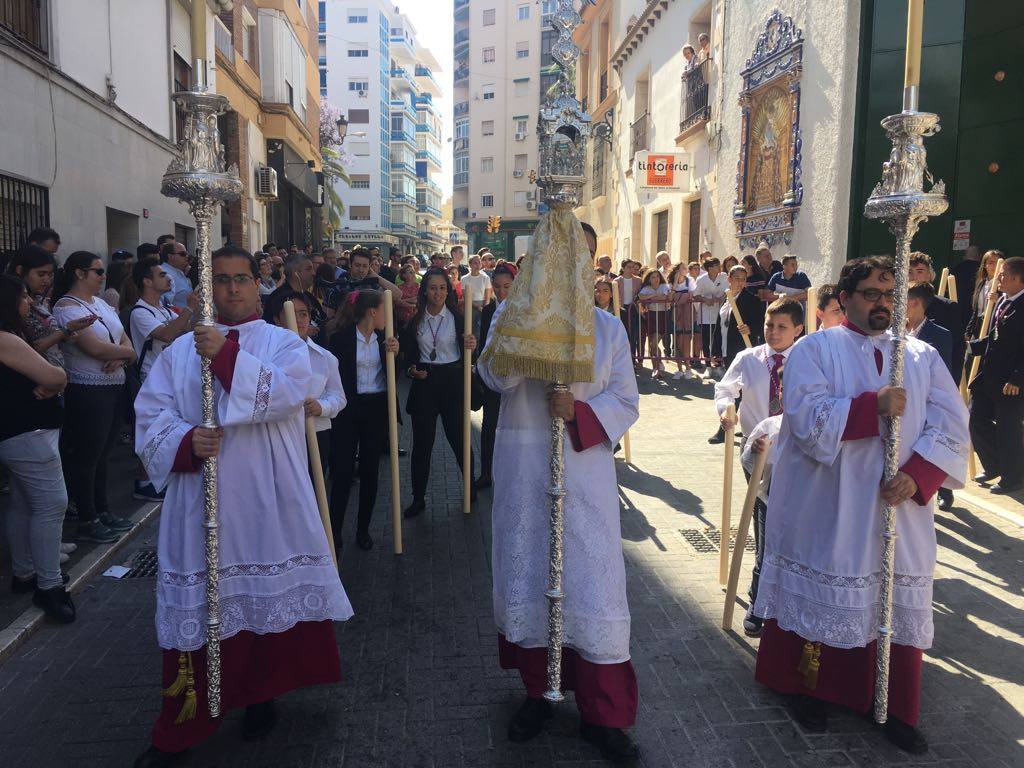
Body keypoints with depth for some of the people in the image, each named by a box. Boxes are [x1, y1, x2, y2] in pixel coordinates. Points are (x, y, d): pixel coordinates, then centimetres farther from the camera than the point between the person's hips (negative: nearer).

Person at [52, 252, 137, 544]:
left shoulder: (100, 302, 12)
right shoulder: (67, 307, -12)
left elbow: (125, 339, 8)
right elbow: (95, 348, -22)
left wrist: (120, 356, -13)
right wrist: (127, 351, -7)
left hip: (114, 387, 8)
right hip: (87, 392, -8)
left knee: (102, 453, 17)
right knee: (87, 457, 3)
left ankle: (103, 512, 29)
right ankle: (87, 522, 15)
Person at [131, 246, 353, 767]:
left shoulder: (284, 343, 5)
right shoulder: (181, 350, 10)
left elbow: (288, 392, -15)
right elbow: (151, 414, 2)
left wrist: (227, 355, -22)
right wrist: (186, 442, -16)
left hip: (269, 502, -1)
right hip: (201, 498, 1)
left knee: (271, 597, 7)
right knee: (200, 606, 4)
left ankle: (261, 694, 32)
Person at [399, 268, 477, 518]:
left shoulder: (457, 317, -2)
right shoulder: (415, 321, 5)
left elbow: (467, 353, -5)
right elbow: (408, 355, 11)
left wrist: (472, 346, -27)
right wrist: (412, 370, -9)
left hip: (452, 382, -2)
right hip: (424, 384, 2)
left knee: (458, 438, 5)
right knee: (421, 443, 6)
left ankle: (471, 488, 27)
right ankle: (418, 498, 17)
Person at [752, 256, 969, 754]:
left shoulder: (922, 356, 8)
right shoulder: (815, 350, -3)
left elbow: (951, 426, -1)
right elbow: (807, 418, -16)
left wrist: (916, 476, -16)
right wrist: (875, 405, -22)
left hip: (899, 511, 4)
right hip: (826, 512, -3)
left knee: (897, 608, 10)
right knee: (820, 598, 7)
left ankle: (895, 709, 28)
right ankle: (809, 689, 28)